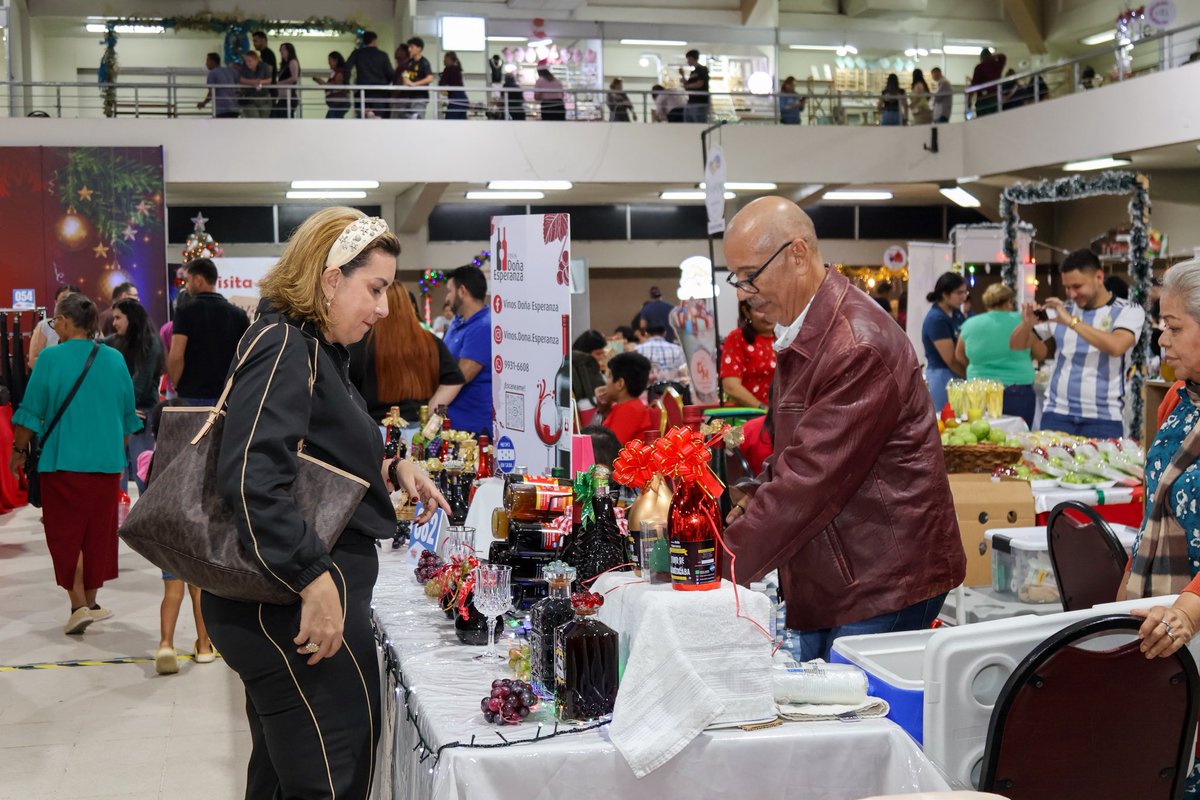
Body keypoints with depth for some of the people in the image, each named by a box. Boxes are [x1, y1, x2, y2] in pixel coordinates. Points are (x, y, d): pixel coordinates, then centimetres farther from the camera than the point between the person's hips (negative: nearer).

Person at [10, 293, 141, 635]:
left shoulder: (51, 357, -9)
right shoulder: (114, 359, 3)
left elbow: (31, 412, -7)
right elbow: (128, 415, 10)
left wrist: (19, 449, 7)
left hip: (63, 460, -4)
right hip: (106, 461, 4)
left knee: (65, 533, 4)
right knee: (98, 532, 13)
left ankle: (79, 605, -5)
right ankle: (90, 603, 22)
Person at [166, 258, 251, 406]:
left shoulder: (185, 311, -6)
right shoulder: (238, 314, 6)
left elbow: (176, 356, -13)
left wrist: (177, 386, 1)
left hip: (192, 395, -3)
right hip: (228, 396, 3)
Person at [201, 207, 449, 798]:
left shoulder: (315, 349, 15)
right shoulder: (283, 347, -16)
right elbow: (251, 477, -28)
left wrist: (390, 468, 11)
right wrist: (314, 580, -29)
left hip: (287, 602, 11)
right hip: (298, 605, -11)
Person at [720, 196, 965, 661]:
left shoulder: (858, 348, -22)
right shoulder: (802, 334, 12)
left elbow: (811, 476, -25)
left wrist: (724, 566, -21)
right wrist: (752, 501, 5)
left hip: (884, 584, -9)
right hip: (830, 580, 9)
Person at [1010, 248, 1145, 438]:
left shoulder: (1129, 311, -1)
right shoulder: (1061, 310, 9)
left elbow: (1116, 347, -21)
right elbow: (1016, 345, 12)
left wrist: (1072, 321, -23)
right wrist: (1027, 323, -9)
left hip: (1103, 418, -3)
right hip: (1057, 413, 3)